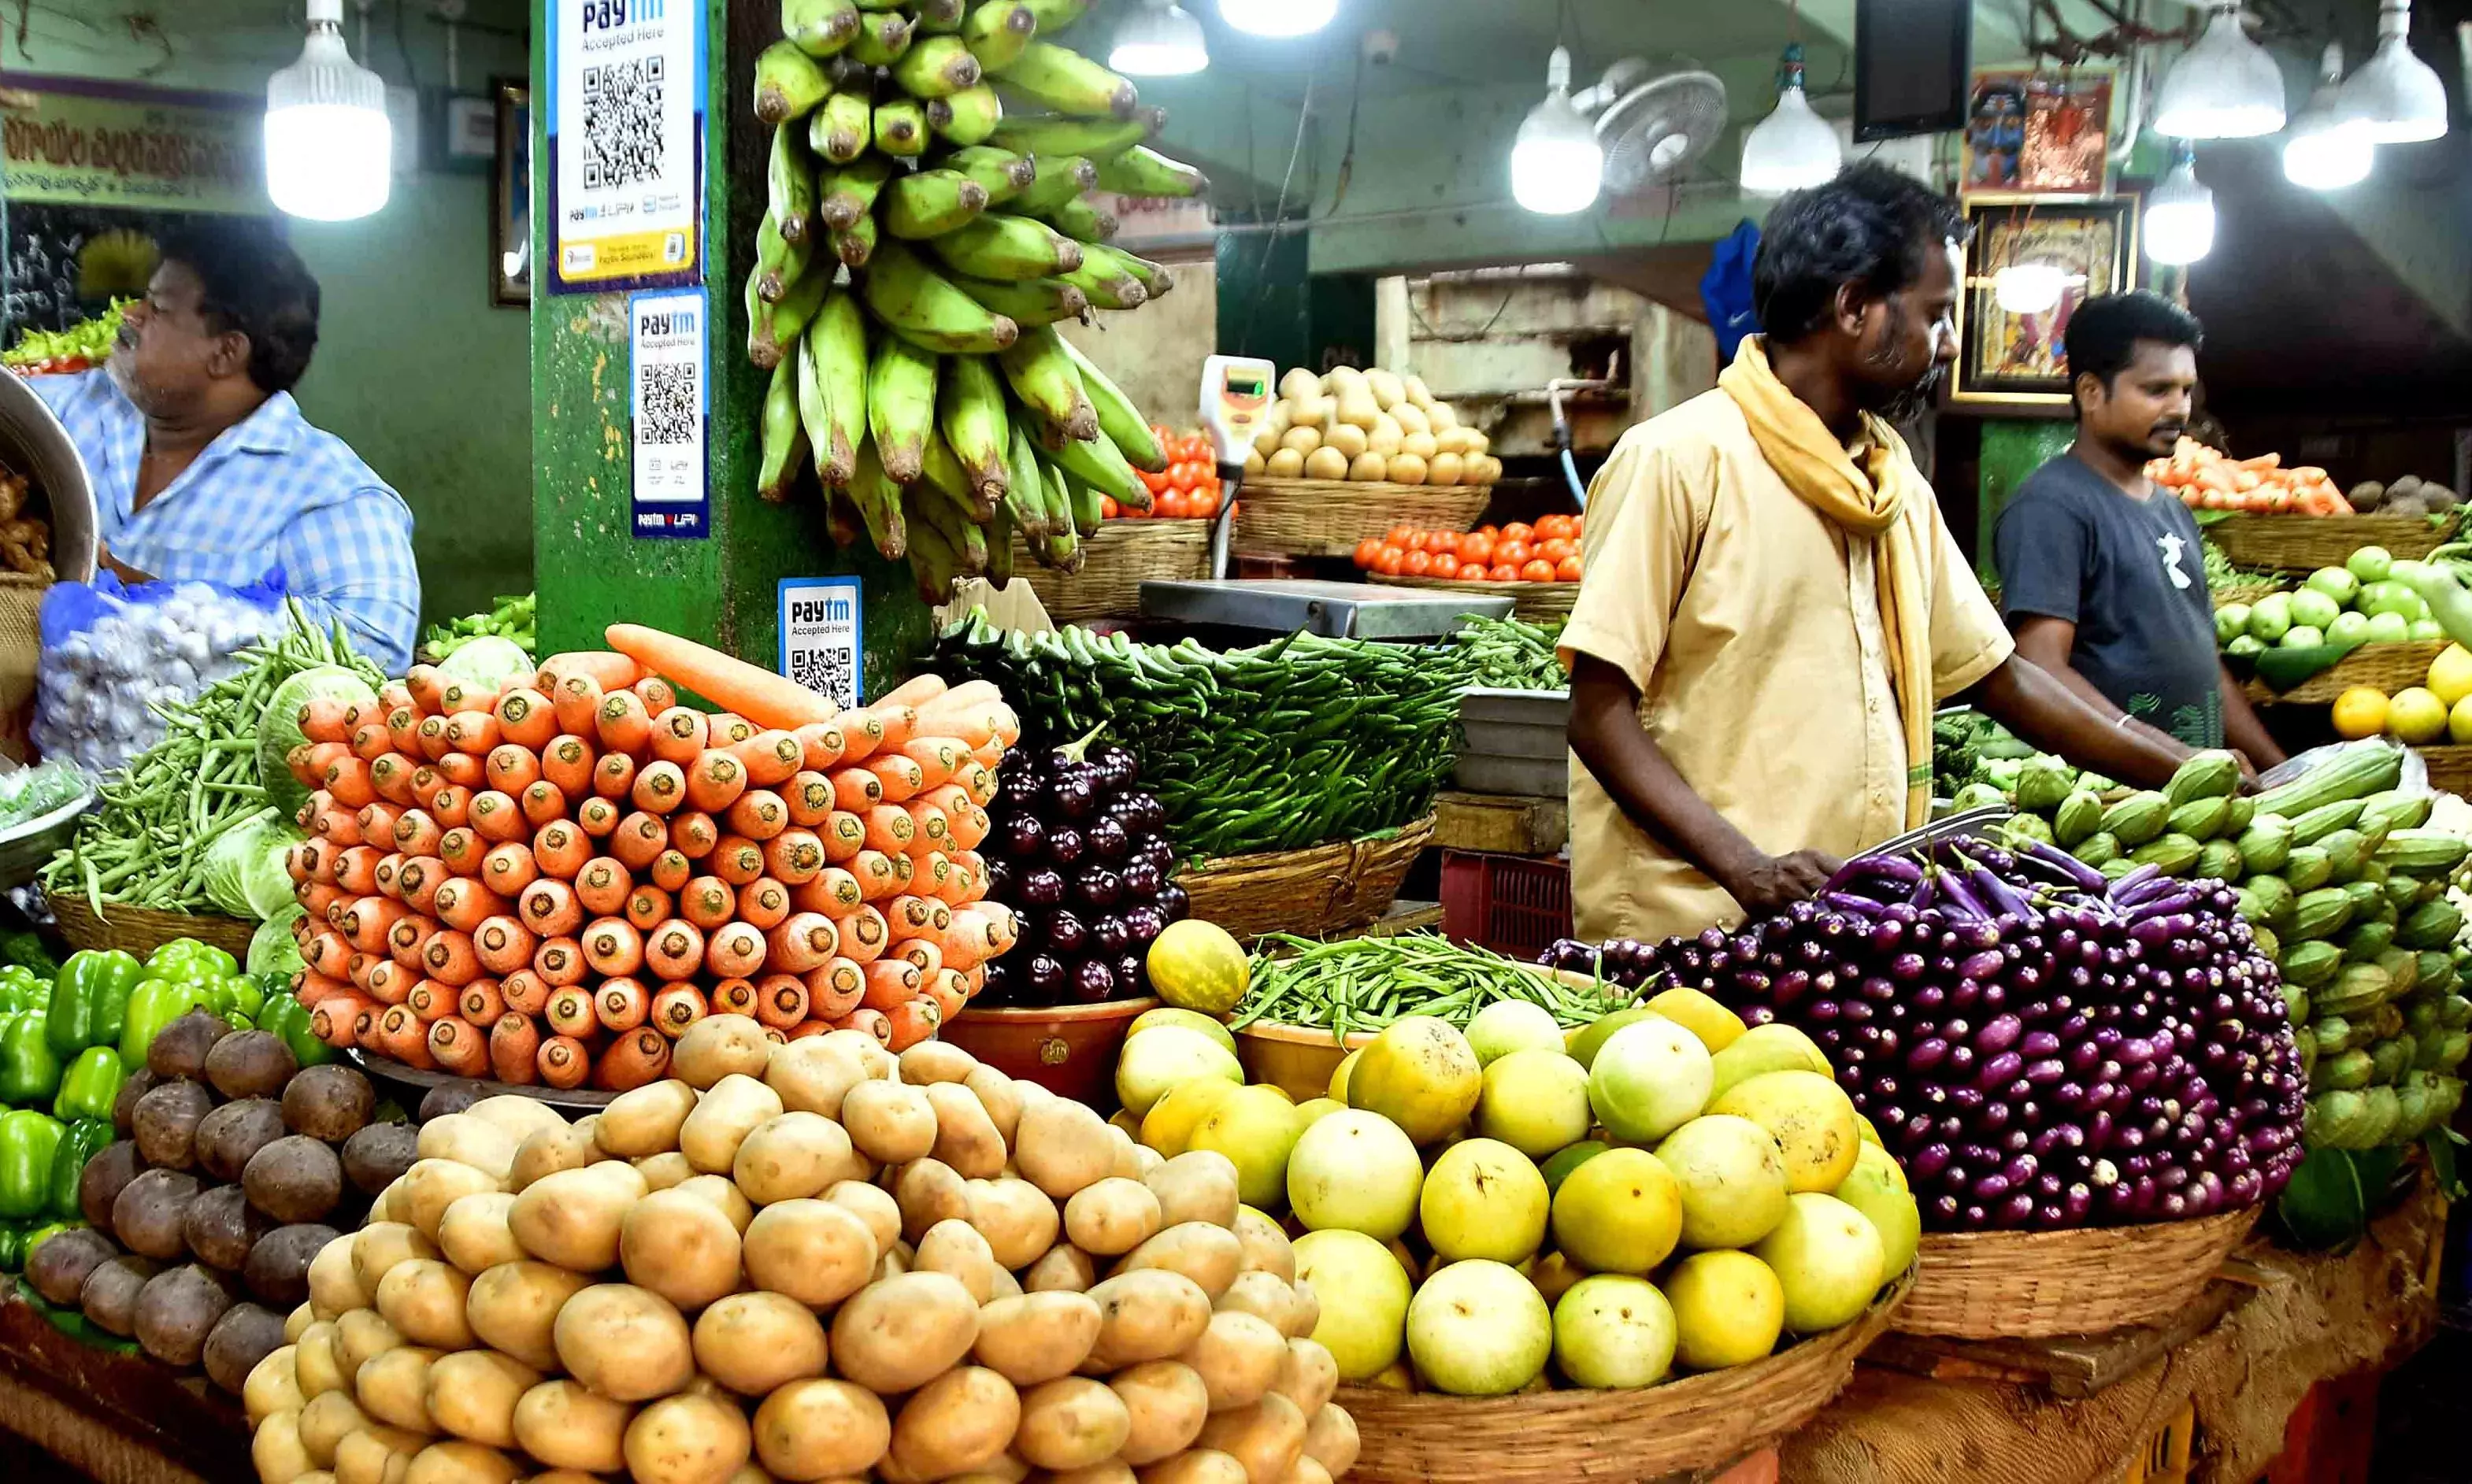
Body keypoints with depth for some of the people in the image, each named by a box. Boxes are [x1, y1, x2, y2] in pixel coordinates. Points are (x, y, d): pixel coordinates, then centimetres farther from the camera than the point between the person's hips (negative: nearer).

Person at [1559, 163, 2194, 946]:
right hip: (1690, 929, -6)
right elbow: (1600, 714, -11)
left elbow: (2001, 677, 22)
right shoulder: (1679, 460, -8)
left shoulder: (1896, 479, 17)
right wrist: (1747, 867, -22)